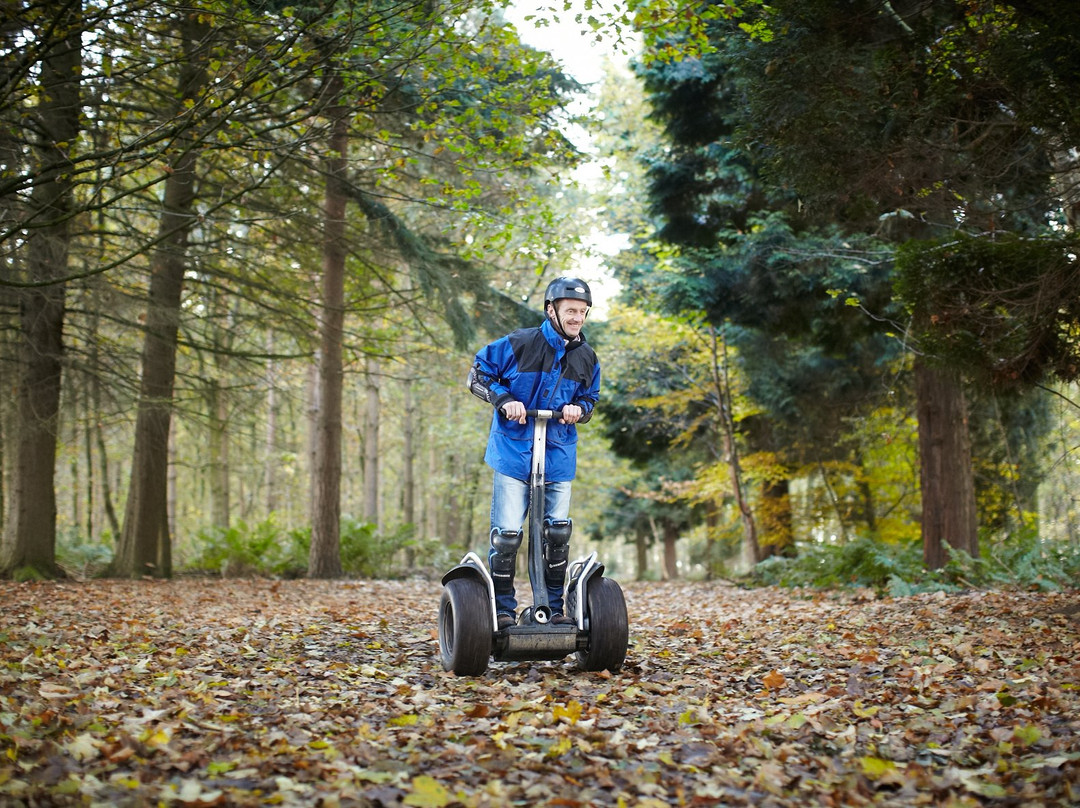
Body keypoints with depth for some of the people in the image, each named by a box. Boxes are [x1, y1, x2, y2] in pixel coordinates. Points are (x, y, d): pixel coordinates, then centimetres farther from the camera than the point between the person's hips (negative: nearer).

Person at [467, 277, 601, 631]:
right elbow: (478, 374, 1)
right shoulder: (518, 343, -8)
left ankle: (553, 608, 17)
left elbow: (590, 398, 18)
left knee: (558, 533, 5)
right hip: (513, 452, -4)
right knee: (507, 533, -6)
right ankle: (502, 609, 6)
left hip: (558, 456, 4)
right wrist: (503, 400, -15)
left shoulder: (587, 358, 5)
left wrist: (578, 409, -5)